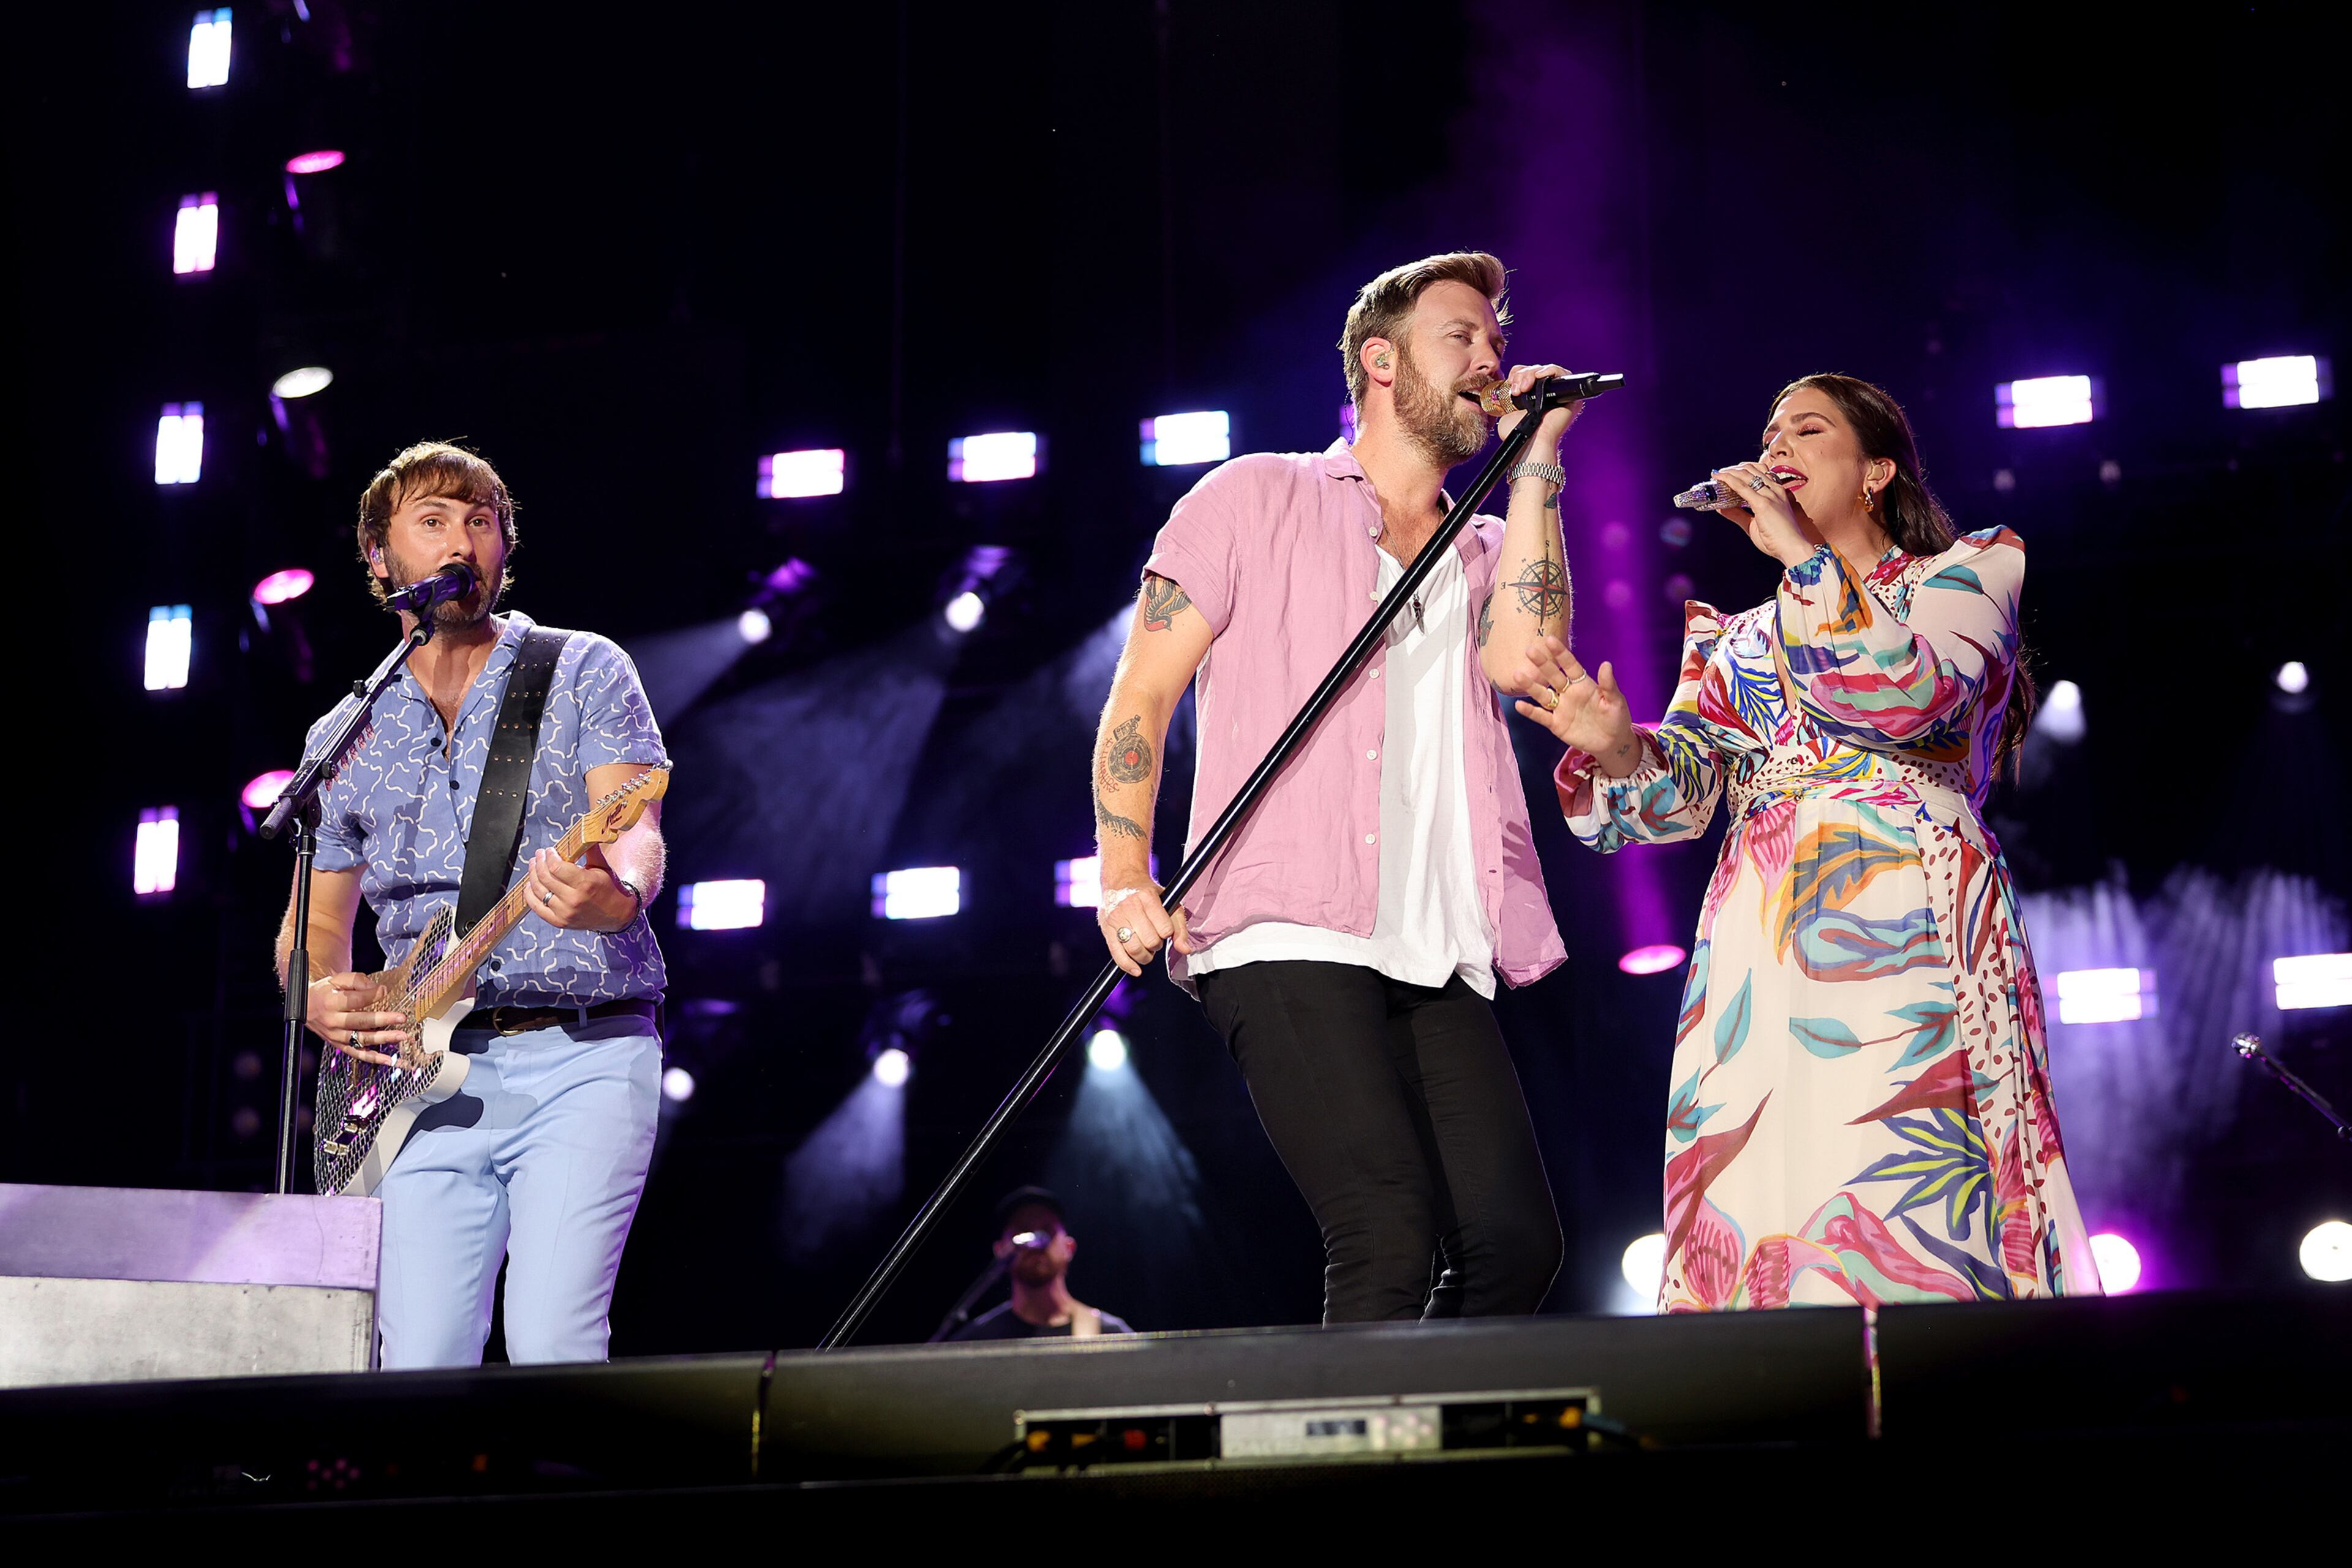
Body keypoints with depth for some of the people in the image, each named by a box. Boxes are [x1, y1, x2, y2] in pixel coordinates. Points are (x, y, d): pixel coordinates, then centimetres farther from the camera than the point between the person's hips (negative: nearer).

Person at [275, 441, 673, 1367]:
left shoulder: (584, 673, 6)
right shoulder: (346, 739, 16)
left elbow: (639, 839, -8)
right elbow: (314, 924, 23)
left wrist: (615, 895, -32)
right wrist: (319, 998, -1)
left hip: (584, 1056, -3)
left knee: (551, 1346, -17)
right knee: (418, 1363, -7)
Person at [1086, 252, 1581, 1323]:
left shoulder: (1487, 554, 23)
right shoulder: (1259, 499, 12)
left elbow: (1519, 662, -1)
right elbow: (1140, 698, 6)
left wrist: (1536, 461, 7)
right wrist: (1124, 879, -8)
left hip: (1442, 963, 5)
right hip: (1289, 942, -5)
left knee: (1516, 1243, -8)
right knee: (1392, 1241, -20)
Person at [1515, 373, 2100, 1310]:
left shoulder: (1966, 572, 16)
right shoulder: (1740, 641, 27)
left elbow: (1916, 701, -6)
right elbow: (1684, 791, 11)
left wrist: (1803, 552, -4)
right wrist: (1618, 750, -11)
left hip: (1902, 919, -4)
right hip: (1754, 942, 4)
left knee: (1896, 1207, -17)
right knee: (1755, 1221, -8)